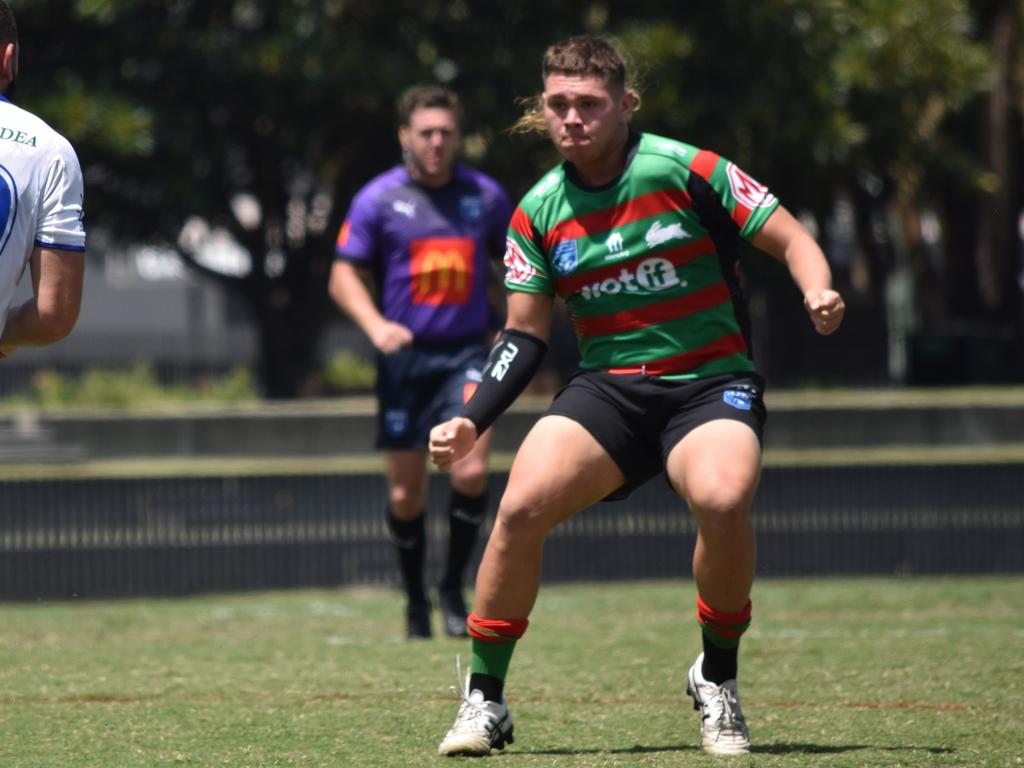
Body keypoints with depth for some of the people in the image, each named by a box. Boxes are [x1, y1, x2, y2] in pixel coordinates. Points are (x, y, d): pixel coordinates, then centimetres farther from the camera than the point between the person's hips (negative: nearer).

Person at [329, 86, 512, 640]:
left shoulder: (485, 196, 6)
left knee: (471, 472, -19)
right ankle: (416, 602, 22)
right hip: (405, 358, 0)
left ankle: (454, 588, 1)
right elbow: (344, 275, 0)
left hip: (466, 354, 1)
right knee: (405, 494, 2)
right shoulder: (378, 199, 0)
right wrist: (376, 326, -16)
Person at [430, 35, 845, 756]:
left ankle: (718, 677, -7)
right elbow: (526, 333, 12)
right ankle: (485, 699, -3)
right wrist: (471, 420, 0)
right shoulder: (538, 213, 6)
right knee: (520, 508, -21)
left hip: (710, 382, -3)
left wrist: (819, 292, -25)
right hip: (607, 386, 3)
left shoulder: (687, 171, -6)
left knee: (723, 501, -33)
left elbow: (793, 240, -3)